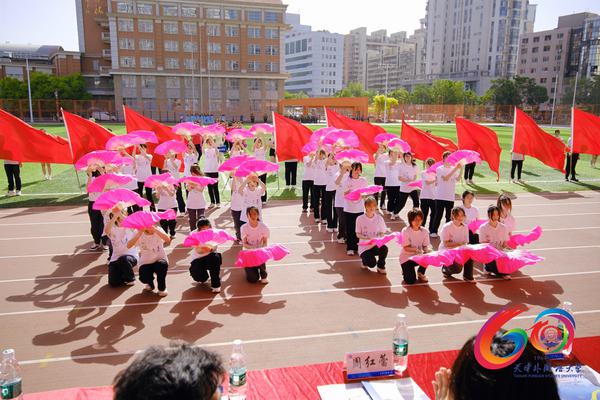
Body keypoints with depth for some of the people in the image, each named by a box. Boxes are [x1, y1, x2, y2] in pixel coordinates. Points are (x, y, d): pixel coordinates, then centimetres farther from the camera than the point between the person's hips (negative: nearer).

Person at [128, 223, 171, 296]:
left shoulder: (158, 230, -9)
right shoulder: (139, 234, -8)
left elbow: (168, 240, -30)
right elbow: (129, 246, -25)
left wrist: (155, 230, -38)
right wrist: (140, 232, -33)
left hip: (159, 259, -1)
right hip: (146, 263, 1)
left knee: (162, 265, -35)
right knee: (144, 278, -26)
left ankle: (162, 288, -6)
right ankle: (150, 285, 17)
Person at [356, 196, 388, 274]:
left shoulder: (379, 218, -1)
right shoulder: (360, 219, -7)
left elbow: (382, 233, 4)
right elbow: (358, 235, -4)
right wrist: (367, 238, -24)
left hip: (376, 245, 2)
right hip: (364, 246, -2)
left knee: (384, 248, -33)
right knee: (371, 264, -25)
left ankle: (380, 267, -3)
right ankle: (365, 259, 15)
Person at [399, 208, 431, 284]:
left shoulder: (424, 231, -6)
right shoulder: (405, 231, -17)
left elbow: (426, 245, -5)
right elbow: (406, 248, -18)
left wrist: (428, 249, -29)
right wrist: (416, 249, -36)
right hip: (406, 257, -4)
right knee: (410, 281, -18)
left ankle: (420, 273, 1)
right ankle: (406, 270, 21)